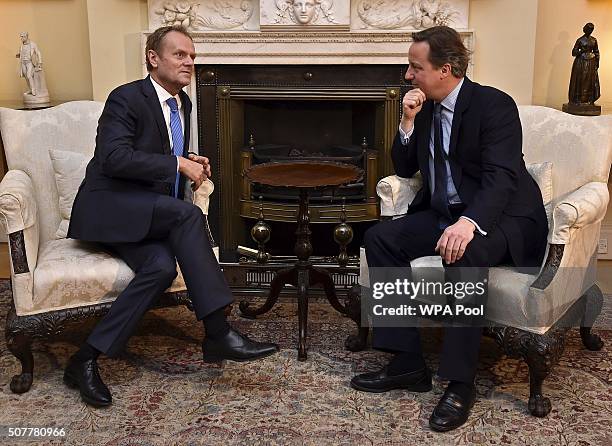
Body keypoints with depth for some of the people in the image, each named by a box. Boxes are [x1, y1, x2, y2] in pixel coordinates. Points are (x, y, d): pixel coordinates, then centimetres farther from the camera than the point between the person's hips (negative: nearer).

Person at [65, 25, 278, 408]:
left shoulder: (183, 104, 14)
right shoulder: (126, 98, -10)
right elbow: (114, 158, -24)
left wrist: (193, 163, 4)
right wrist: (177, 164, -21)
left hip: (150, 215, 7)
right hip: (109, 207, -7)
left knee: (162, 266, -26)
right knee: (188, 214, -32)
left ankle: (87, 358, -19)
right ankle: (218, 334, -31)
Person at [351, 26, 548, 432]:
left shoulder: (495, 105, -14)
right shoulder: (426, 107, 8)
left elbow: (501, 178, -25)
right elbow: (404, 169, 12)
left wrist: (469, 223, -43)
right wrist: (409, 122, -4)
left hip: (502, 217, -7)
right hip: (444, 213, 8)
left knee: (463, 253, -37)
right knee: (380, 237, -11)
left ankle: (460, 383, -25)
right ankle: (408, 362, -10)